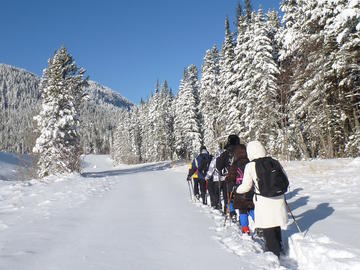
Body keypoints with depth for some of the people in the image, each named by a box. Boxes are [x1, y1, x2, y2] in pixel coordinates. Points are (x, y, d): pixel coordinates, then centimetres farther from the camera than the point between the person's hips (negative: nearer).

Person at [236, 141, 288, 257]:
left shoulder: (250, 166, -10)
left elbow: (246, 187, -4)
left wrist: (237, 189, 17)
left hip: (264, 203, -4)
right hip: (278, 200, 5)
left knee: (268, 231, 10)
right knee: (276, 228, 23)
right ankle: (278, 248, 40)